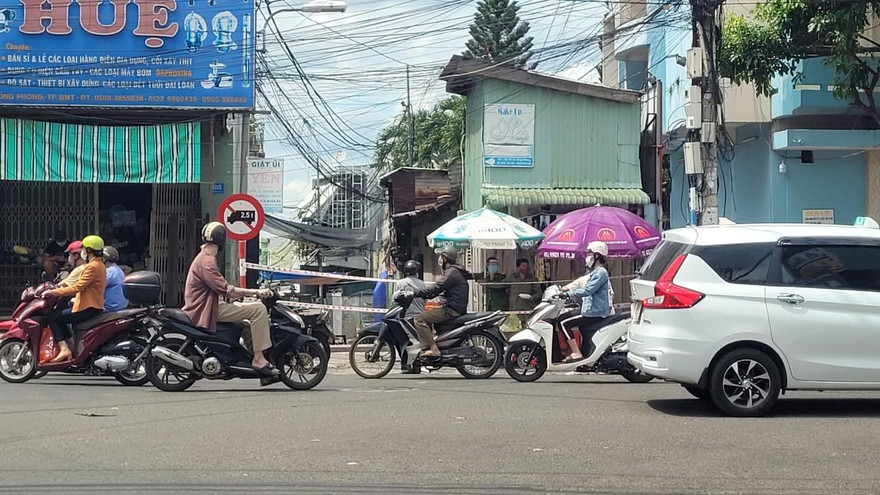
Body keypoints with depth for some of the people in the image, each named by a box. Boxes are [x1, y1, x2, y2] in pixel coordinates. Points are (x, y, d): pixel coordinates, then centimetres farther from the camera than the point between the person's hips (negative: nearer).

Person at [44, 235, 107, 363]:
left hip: (88, 309, -10)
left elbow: (77, 287, -22)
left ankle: (64, 349, -13)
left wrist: (54, 292, -16)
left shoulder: (93, 266, -16)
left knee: (53, 318, -6)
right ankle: (71, 347, 19)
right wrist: (59, 291, 16)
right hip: (95, 307, 10)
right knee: (60, 316, 23)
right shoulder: (99, 265, 16)